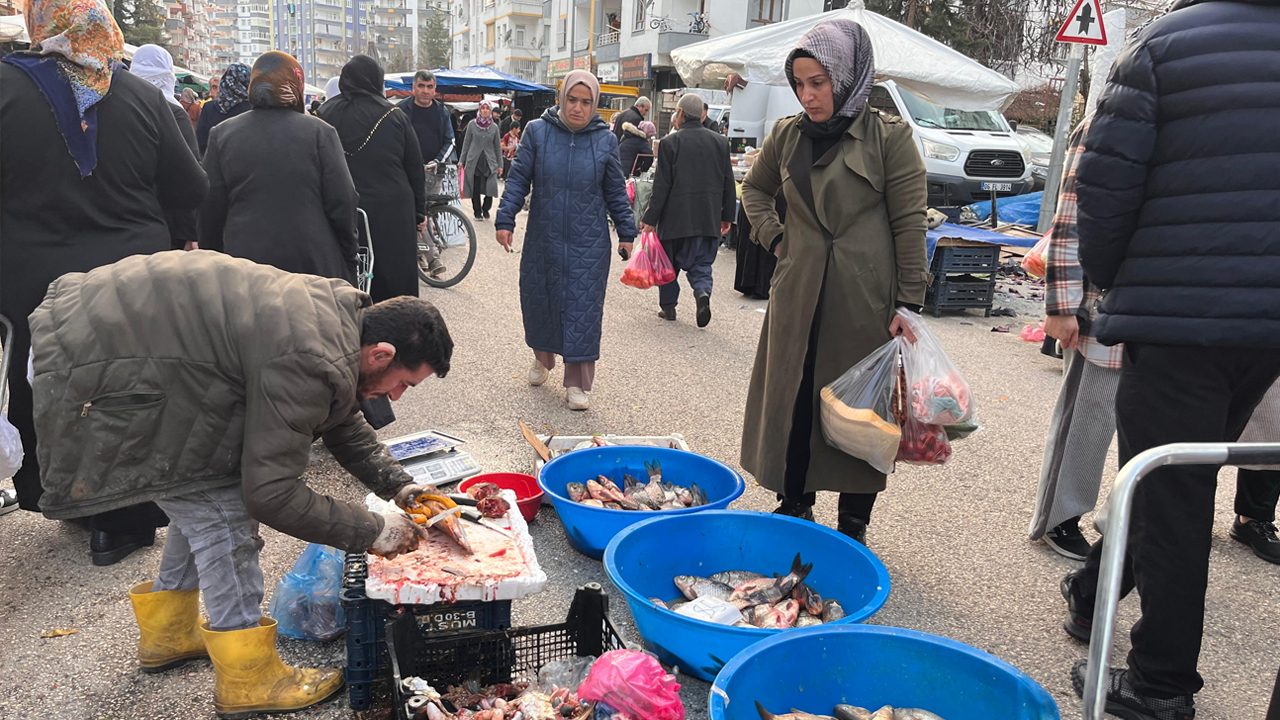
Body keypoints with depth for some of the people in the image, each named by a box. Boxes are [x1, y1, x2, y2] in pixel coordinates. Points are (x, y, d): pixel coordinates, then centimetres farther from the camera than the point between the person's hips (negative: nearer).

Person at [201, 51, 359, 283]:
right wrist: (348, 261, 6)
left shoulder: (221, 135, 5)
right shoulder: (320, 131, -3)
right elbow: (342, 202, -3)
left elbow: (210, 210, 6)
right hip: (316, 263, -2)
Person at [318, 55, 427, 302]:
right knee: (395, 280, 6)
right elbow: (415, 168, 2)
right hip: (393, 212, -1)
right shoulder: (395, 115, -1)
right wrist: (420, 212, 10)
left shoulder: (327, 113, 1)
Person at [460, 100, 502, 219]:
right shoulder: (472, 124, 2)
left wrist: (500, 164, 8)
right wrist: (461, 160, 5)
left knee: (490, 188, -6)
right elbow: (466, 143, 7)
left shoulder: (494, 127, 6)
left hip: (489, 162, 1)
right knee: (475, 188, 1)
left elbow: (498, 147, 10)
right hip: (474, 161, -1)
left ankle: (485, 209, 17)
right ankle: (477, 212, 16)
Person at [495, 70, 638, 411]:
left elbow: (616, 191, 7)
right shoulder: (537, 132, -1)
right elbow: (518, 179, 1)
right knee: (537, 299, 12)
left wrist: (626, 232, 7)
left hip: (588, 243, -1)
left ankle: (577, 382, 6)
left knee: (583, 307, -2)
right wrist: (505, 220, -7)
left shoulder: (605, 140, 1)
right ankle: (542, 357, 39)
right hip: (543, 239, 1)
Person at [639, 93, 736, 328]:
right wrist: (727, 216, 16)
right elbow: (728, 183, 8)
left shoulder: (670, 143, -8)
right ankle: (703, 291, -16)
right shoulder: (720, 142, 5)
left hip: (676, 216, -3)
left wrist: (650, 218, -4)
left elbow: (661, 185, -10)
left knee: (668, 263, 13)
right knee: (701, 263, 11)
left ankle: (668, 306, 19)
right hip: (708, 218, 3)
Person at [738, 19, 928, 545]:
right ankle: (794, 509, 27)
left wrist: (909, 304, -9)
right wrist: (773, 237, 8)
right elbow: (755, 189, 24)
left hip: (864, 299, -4)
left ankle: (853, 526, 19)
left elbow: (909, 225, -6)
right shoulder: (787, 135, 6)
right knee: (790, 401, 9)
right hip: (798, 294, 4)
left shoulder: (889, 137, -6)